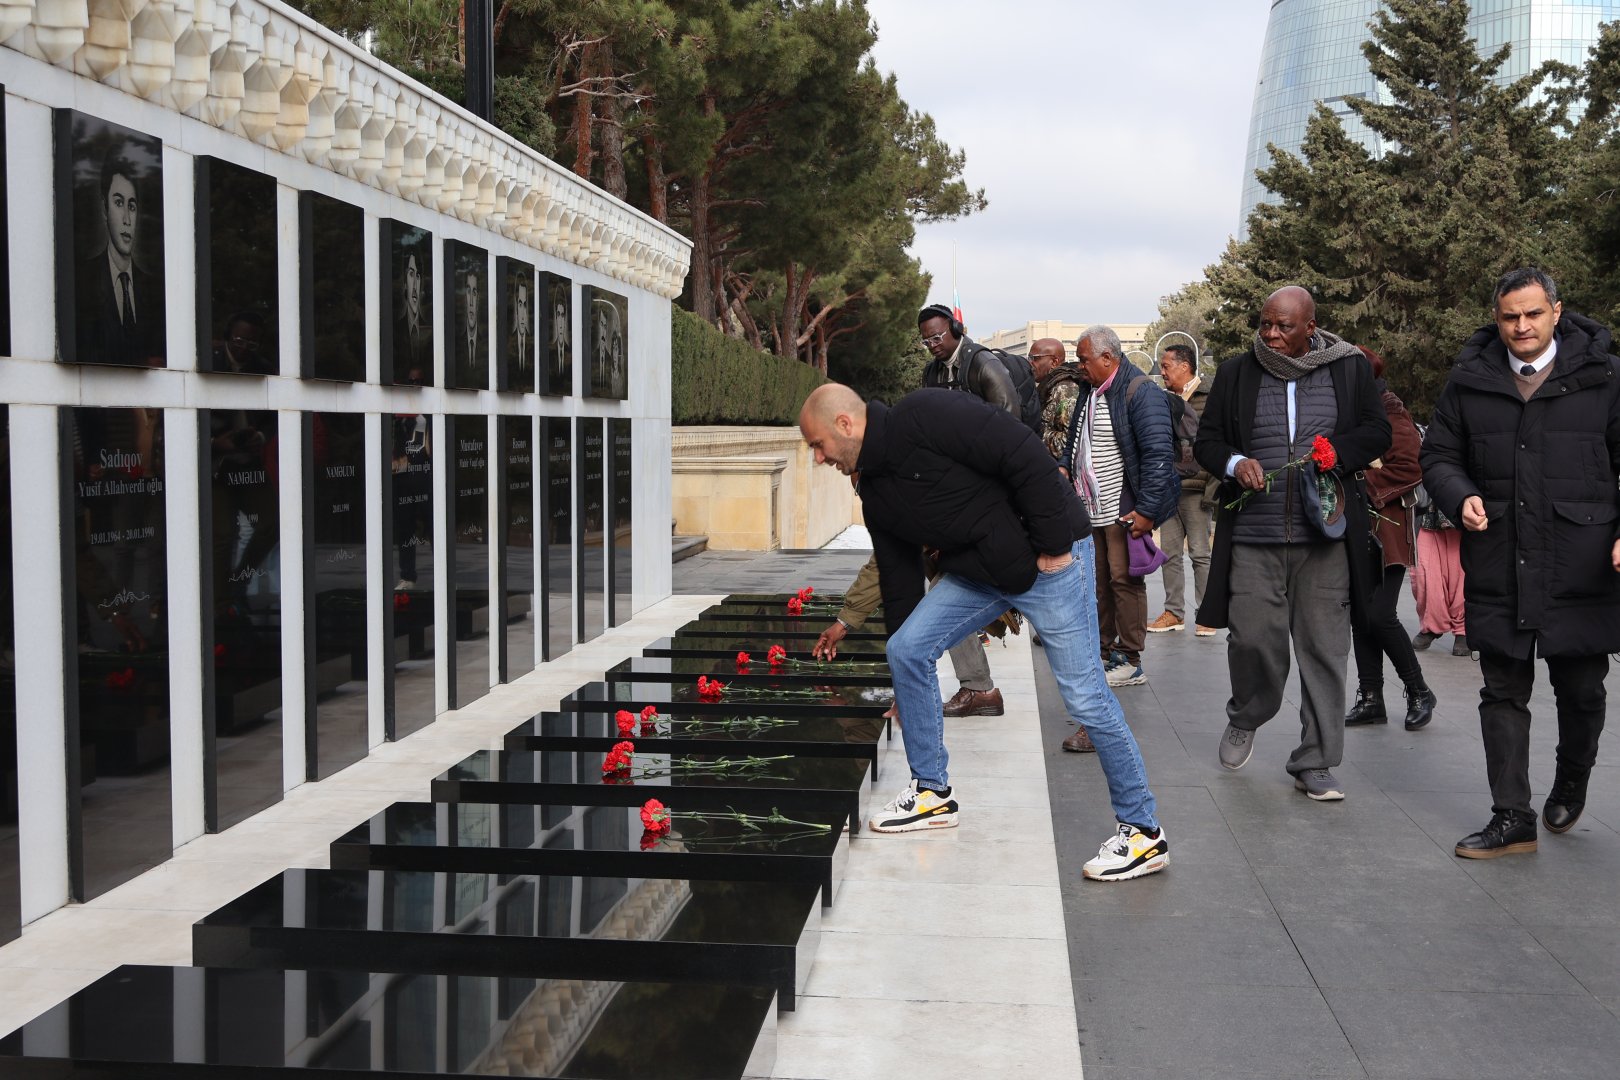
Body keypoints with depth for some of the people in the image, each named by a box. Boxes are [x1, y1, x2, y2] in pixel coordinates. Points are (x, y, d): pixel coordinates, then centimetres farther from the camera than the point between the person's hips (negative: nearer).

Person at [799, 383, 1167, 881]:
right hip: (975, 572, 8)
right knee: (906, 650, -1)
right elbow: (898, 578, 14)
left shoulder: (924, 415, -20)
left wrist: (1054, 544, -21)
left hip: (1050, 556, -8)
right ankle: (932, 792, 13)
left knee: (1084, 695, -6)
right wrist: (906, 693, 18)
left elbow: (1025, 455, -25)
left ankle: (1143, 831, 8)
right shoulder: (877, 494, 8)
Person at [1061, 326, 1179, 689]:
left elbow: (1157, 454, -18)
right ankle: (1103, 653, 21)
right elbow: (1075, 440, 29)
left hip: (1123, 509, -8)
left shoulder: (1140, 393, -14)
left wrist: (1147, 510, -21)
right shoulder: (1090, 392, 14)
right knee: (1098, 582, 12)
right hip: (1090, 508, 9)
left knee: (1125, 579, -5)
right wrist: (1064, 467, 11)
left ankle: (1130, 662, 2)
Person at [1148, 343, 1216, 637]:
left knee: (1200, 552, -1)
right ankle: (1174, 612, 16)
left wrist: (1211, 489, -15)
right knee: (1169, 552, 8)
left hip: (1194, 488, -6)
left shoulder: (1207, 400, -6)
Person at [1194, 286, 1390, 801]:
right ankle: (1245, 719, 31)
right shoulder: (1236, 373, 6)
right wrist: (1234, 463, -10)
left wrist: (1336, 450, -11)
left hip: (1324, 535, 0)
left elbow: (1378, 432, 9)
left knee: (1324, 650, 2)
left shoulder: (1350, 368, 4)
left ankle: (1315, 764, 12)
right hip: (1253, 536, 0)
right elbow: (1205, 439, 11)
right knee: (1252, 638, -1)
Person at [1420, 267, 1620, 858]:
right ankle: (1512, 819, 14)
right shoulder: (1471, 378, 5)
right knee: (1503, 694, 5)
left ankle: (1571, 782, 39)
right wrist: (1460, 497, -9)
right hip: (1498, 570, 2)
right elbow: (1438, 455, 13)